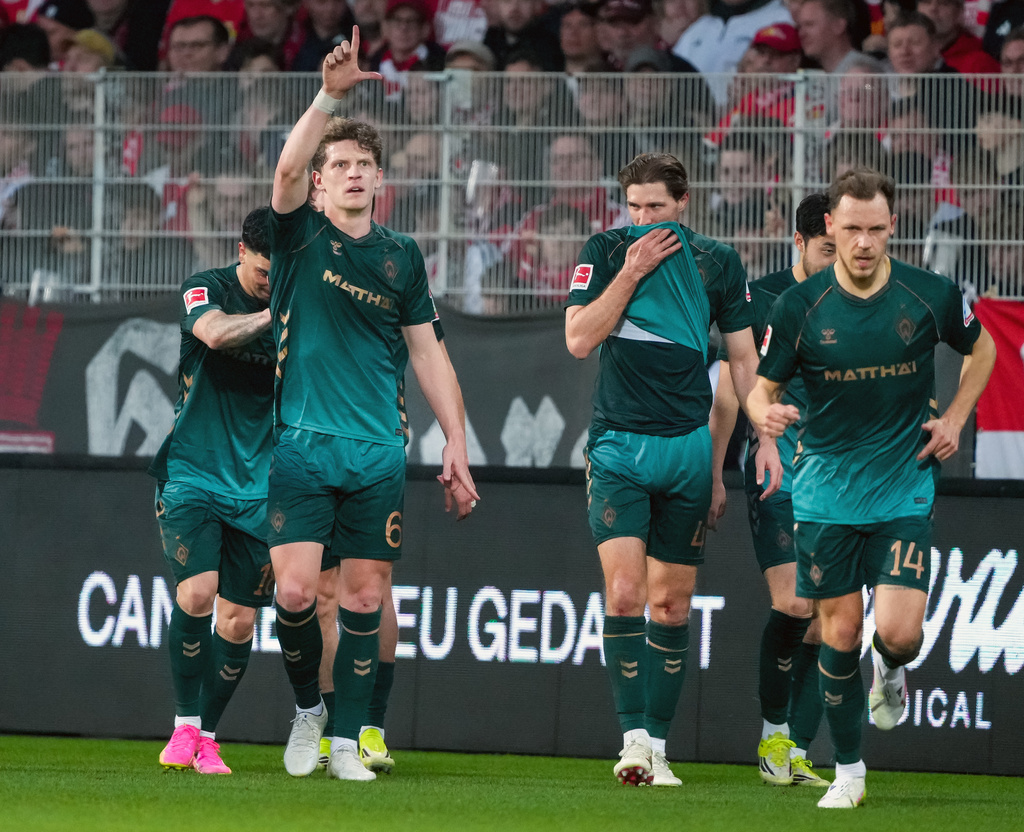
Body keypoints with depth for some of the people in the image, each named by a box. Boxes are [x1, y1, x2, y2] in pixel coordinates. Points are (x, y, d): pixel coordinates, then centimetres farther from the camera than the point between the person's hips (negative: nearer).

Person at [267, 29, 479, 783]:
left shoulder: (402, 256, 12)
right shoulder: (300, 237, 2)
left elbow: (427, 353, 14)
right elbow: (286, 169, -19)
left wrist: (456, 442, 8)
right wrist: (331, 95, -30)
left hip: (378, 452, 3)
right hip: (301, 443, -3)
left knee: (365, 594, 1)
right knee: (296, 587, -11)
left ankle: (347, 741, 9)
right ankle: (307, 706, 14)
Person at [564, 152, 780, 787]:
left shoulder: (718, 263, 5)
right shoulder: (605, 253, 2)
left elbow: (745, 358, 9)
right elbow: (579, 339, -6)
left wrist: (766, 439, 2)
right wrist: (631, 273, -11)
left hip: (688, 447, 1)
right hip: (618, 443, -1)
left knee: (671, 603, 4)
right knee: (624, 592, -15)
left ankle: (658, 745, 11)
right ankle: (634, 737, -14)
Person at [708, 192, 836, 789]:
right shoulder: (761, 298, 0)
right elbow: (730, 391, 3)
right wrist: (715, 474, -1)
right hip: (776, 471, -3)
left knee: (826, 621, -2)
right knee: (793, 604, -17)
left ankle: (797, 753, 4)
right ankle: (773, 730, 1)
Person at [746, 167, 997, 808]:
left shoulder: (933, 296, -6)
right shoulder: (800, 306, -7)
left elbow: (982, 349, 14)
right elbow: (763, 388, 0)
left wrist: (954, 420, 4)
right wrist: (767, 413, -23)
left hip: (905, 490, -1)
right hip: (827, 492, 1)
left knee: (899, 632, -13)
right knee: (840, 632, 3)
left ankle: (892, 672, 25)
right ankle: (849, 771, 19)